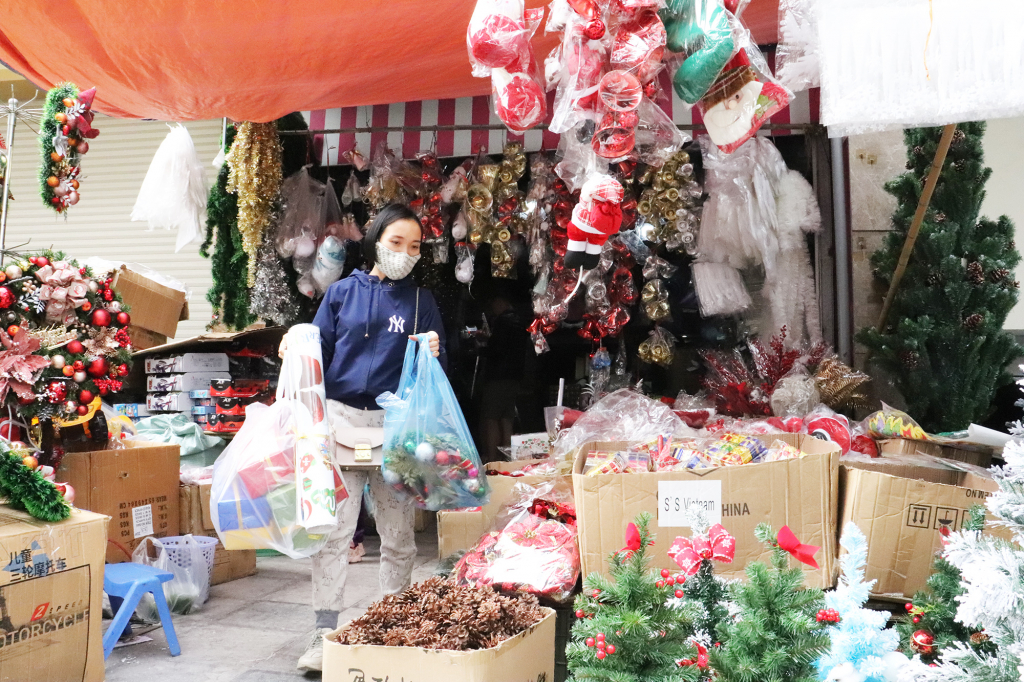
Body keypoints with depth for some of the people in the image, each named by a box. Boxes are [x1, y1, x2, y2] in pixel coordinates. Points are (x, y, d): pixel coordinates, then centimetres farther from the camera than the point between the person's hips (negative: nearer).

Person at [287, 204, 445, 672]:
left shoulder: (421, 302, 8)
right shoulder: (342, 293, 9)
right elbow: (318, 352, 10)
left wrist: (431, 355, -14)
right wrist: (296, 348, -9)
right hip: (342, 417, 0)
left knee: (398, 532, 7)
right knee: (333, 529, -3)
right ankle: (325, 633, 5)